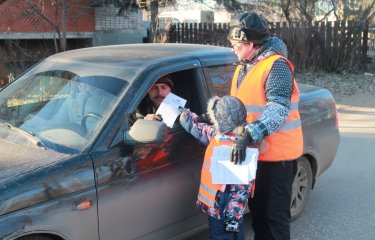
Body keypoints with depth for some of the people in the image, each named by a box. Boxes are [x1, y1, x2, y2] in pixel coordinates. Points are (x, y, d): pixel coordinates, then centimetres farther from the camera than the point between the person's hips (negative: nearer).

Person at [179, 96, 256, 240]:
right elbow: (198, 128, 20)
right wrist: (182, 112, 26)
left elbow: (242, 188, -24)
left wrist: (233, 216, -24)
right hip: (213, 206, 9)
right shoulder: (217, 135, 0)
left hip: (225, 211, -9)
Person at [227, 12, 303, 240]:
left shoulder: (276, 65, -17)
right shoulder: (243, 68, 12)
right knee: (257, 208, 21)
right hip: (254, 151, 9)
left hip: (277, 153, -9)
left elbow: (278, 109, -29)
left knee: (275, 212, 1)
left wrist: (248, 136, -38)